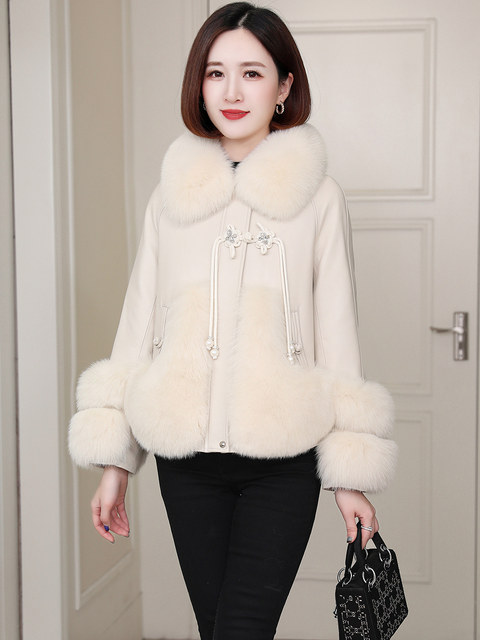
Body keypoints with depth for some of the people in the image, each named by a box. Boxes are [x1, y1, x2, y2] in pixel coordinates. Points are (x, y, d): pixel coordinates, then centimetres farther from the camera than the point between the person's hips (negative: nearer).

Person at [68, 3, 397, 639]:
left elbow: (338, 334, 1)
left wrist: (351, 474, 0)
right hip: (186, 460, 3)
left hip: (283, 464, -3)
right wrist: (113, 460, 7)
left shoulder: (318, 197, -1)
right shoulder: (173, 195, 7)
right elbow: (138, 324, 9)